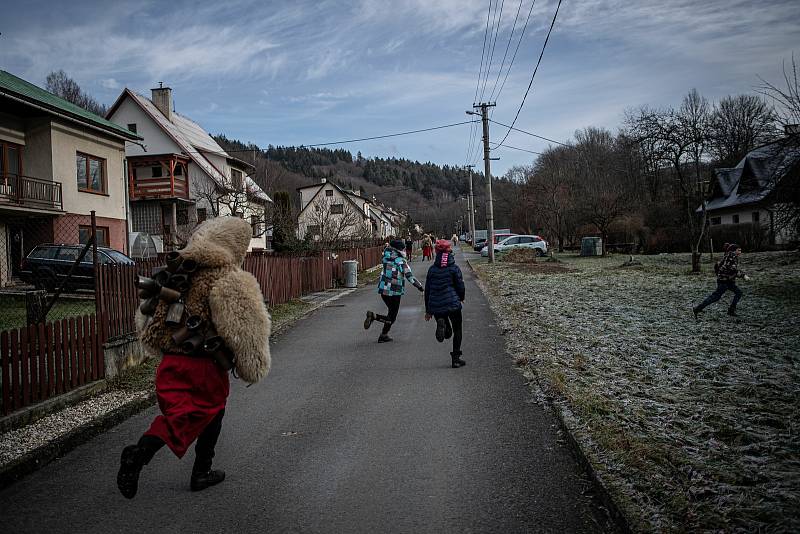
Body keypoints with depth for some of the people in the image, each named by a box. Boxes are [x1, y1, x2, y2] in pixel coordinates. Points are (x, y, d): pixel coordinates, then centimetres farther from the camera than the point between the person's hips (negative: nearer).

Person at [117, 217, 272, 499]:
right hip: (205, 366, -5)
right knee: (211, 413, 13)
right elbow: (247, 329, -13)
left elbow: (147, 318, 18)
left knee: (177, 417, 14)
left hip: (170, 363, 6)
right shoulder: (230, 281, -11)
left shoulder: (172, 270, 11)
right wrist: (254, 369, -2)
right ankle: (201, 473, 19)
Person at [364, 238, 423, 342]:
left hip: (383, 290, 7)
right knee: (391, 318, 4)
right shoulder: (401, 261, -15)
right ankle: (373, 316, -17)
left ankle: (384, 336, 19)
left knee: (391, 312, 23)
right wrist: (420, 287, -8)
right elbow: (410, 276, -17)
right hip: (394, 293, -7)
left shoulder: (386, 257, 2)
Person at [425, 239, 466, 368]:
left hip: (435, 306, 3)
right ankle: (456, 359, 10)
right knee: (457, 330, 13)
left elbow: (427, 290, 7)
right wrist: (461, 298, 20)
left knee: (448, 332, 18)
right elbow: (460, 286, -3)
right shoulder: (454, 268, -6)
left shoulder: (432, 269, 4)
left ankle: (441, 324, -18)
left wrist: (428, 310, 14)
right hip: (453, 304, -3)